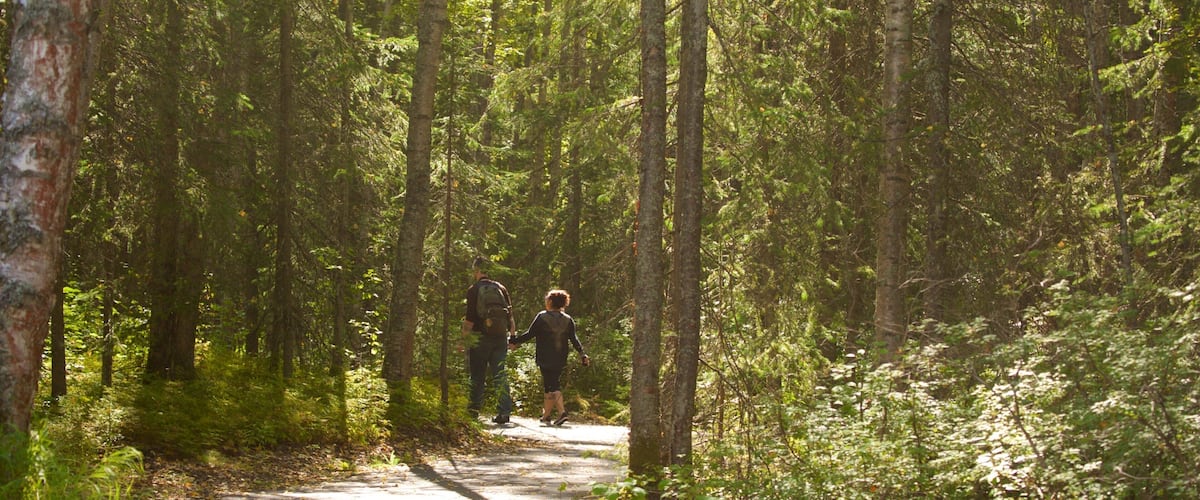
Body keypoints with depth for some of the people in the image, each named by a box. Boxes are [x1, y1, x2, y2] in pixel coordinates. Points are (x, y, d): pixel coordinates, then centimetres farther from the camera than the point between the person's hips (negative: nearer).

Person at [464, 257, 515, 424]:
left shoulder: (473, 290, -6)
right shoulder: (501, 288, 6)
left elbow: (470, 318, -10)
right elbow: (510, 314, 7)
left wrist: (465, 335, -2)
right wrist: (512, 335, 13)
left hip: (480, 337, -3)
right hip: (500, 337, 3)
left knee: (477, 375, 8)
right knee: (499, 374, 3)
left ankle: (474, 409, 13)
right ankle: (504, 411, -6)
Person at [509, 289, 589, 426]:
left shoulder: (542, 317, -8)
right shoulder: (568, 320, 5)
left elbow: (530, 334, -8)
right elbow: (574, 339, 1)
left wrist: (514, 342, 1)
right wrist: (582, 354, 6)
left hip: (545, 359, -5)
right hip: (560, 360, 5)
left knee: (551, 386, -1)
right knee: (554, 383, 12)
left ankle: (562, 411, -12)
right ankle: (546, 415, 11)